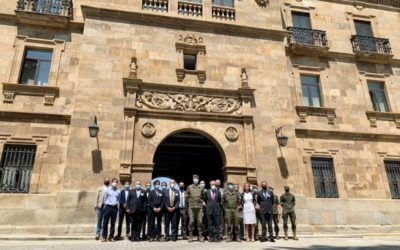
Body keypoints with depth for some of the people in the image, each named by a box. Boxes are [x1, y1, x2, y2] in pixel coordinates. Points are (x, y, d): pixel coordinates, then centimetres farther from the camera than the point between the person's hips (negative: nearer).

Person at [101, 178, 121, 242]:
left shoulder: (118, 191, 4)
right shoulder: (107, 190, 1)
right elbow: (105, 198, 8)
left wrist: (116, 204, 1)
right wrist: (106, 205, 7)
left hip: (115, 208, 1)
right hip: (108, 207, -1)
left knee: (113, 223, 6)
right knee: (105, 222, 1)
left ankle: (111, 237, 13)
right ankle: (104, 237, 9)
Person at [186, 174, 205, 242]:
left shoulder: (201, 187, 7)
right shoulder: (189, 187, 5)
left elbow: (203, 196, 14)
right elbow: (187, 196, 9)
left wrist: (201, 202, 7)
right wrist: (190, 202, 6)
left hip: (199, 207, 1)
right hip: (191, 207, -1)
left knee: (200, 221, 1)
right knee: (191, 221, -1)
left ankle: (200, 236, 8)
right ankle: (190, 236, 7)